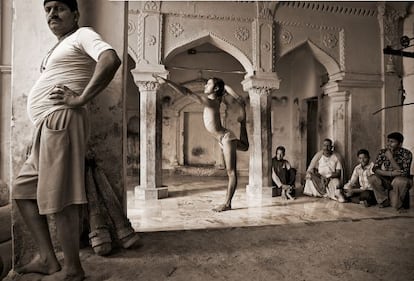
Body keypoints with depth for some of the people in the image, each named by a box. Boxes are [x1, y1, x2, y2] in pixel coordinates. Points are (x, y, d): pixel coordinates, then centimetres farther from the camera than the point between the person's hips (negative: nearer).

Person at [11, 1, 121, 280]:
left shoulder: (83, 35, 1)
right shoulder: (60, 47, 30)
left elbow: (111, 59, -20)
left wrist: (80, 100, -20)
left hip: (61, 121, -10)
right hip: (47, 124, 10)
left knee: (59, 197, -9)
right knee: (24, 191, 13)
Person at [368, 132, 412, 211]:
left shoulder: (406, 154, -15)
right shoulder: (382, 152, -6)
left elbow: (403, 173, -26)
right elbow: (375, 169, -12)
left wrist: (391, 158, -30)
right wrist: (391, 173, -27)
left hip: (401, 181, -3)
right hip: (387, 181, 4)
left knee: (399, 180, -37)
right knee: (372, 178, -24)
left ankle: (397, 204, -10)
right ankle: (384, 201, -2)